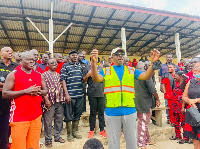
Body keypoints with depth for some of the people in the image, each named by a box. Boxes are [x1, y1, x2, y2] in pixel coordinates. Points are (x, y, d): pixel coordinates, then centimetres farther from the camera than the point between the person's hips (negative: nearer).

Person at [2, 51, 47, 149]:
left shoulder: (39, 75, 12)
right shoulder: (13, 75, -1)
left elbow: (45, 91, 17)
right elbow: (4, 94, -6)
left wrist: (39, 92, -6)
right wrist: (25, 91, -15)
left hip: (36, 116, 4)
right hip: (19, 117, -3)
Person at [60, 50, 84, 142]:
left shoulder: (79, 66, 15)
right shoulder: (65, 66, -2)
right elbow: (63, 80, -9)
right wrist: (66, 94, -15)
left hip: (80, 95, 6)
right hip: (70, 95, -5)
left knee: (77, 114, 15)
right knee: (69, 116, 5)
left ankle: (74, 132, 32)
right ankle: (69, 134, 21)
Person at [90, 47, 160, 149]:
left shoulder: (131, 70, 10)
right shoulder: (106, 71, 6)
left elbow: (146, 76, -2)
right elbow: (96, 79, -12)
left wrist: (153, 63, -18)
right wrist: (94, 62, -29)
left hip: (130, 111, 2)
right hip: (111, 112, -1)